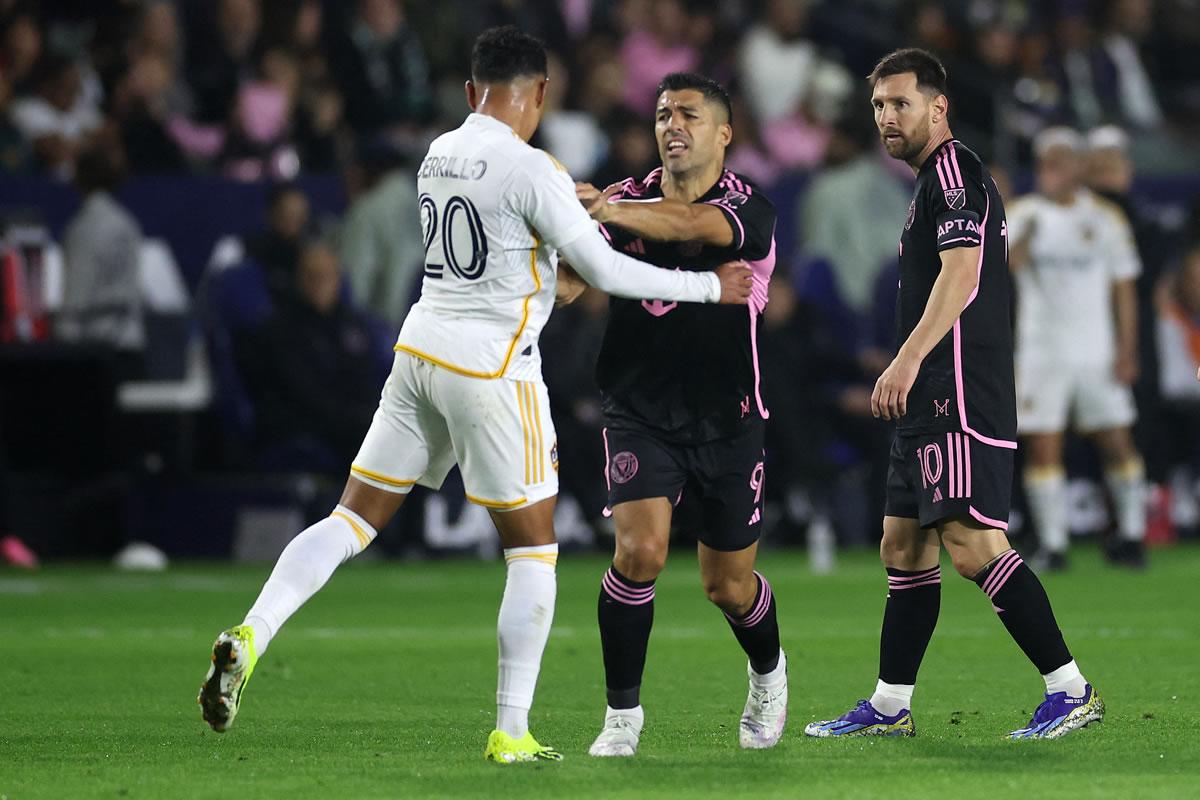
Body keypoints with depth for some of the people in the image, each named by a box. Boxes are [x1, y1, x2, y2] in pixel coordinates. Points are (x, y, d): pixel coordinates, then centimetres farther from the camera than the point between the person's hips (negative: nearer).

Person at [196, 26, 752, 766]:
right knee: (534, 549, 6)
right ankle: (512, 732, 6)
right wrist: (709, 287, -3)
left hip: (423, 348, 6)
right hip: (492, 365, -6)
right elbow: (604, 270, -12)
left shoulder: (438, 156, 7)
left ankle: (250, 638, -8)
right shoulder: (531, 170, -15)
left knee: (354, 518, 11)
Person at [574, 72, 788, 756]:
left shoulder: (751, 211, -9)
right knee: (640, 550, -20)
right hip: (640, 413, 1)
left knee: (729, 586, 9)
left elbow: (690, 224, -32)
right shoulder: (630, 198, 1)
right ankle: (623, 713, -7)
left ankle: (769, 675, 41)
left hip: (726, 423, -1)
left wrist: (604, 207, -48)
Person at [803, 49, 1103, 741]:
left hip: (960, 398, -11)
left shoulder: (952, 168, -8)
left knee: (972, 545, -17)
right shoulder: (933, 181, 22)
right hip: (933, 404, 11)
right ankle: (890, 708, 17)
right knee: (904, 546, 12)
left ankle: (1071, 689, -15)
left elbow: (960, 275, -21)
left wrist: (908, 360, -28)